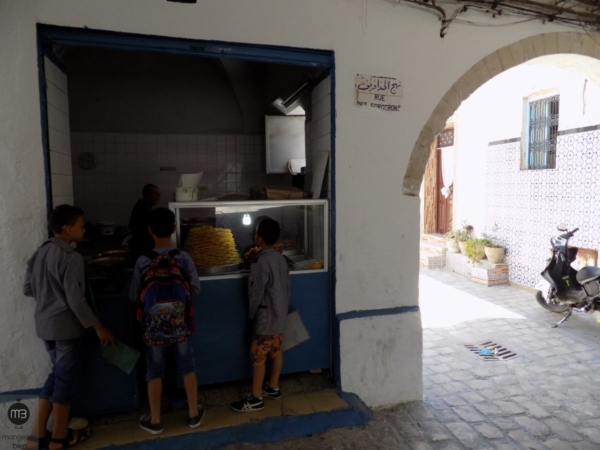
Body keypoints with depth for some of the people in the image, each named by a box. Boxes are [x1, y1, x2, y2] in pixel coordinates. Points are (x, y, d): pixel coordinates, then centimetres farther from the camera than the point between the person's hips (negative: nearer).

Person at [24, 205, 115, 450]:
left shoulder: (40, 253, 7)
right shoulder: (70, 258, -20)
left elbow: (28, 289, 14)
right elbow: (76, 300, -21)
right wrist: (98, 326, -14)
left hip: (44, 323, 8)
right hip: (65, 325, -8)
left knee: (57, 373, 20)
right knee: (67, 377, 6)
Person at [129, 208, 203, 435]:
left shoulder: (142, 262, -13)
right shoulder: (184, 258, -12)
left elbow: (134, 296, -4)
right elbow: (195, 289, -5)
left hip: (154, 326, 0)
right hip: (181, 324, 1)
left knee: (154, 372, 14)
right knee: (187, 367, 15)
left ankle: (155, 421, 27)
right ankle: (193, 414, 28)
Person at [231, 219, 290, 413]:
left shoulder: (261, 261, -22)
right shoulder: (280, 258, 5)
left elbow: (256, 292, -18)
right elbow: (287, 288, 11)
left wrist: (251, 314, -3)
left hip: (266, 317, -9)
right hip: (279, 315, 9)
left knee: (258, 356, 1)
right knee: (276, 351, 18)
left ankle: (255, 399, 11)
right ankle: (273, 387, 33)